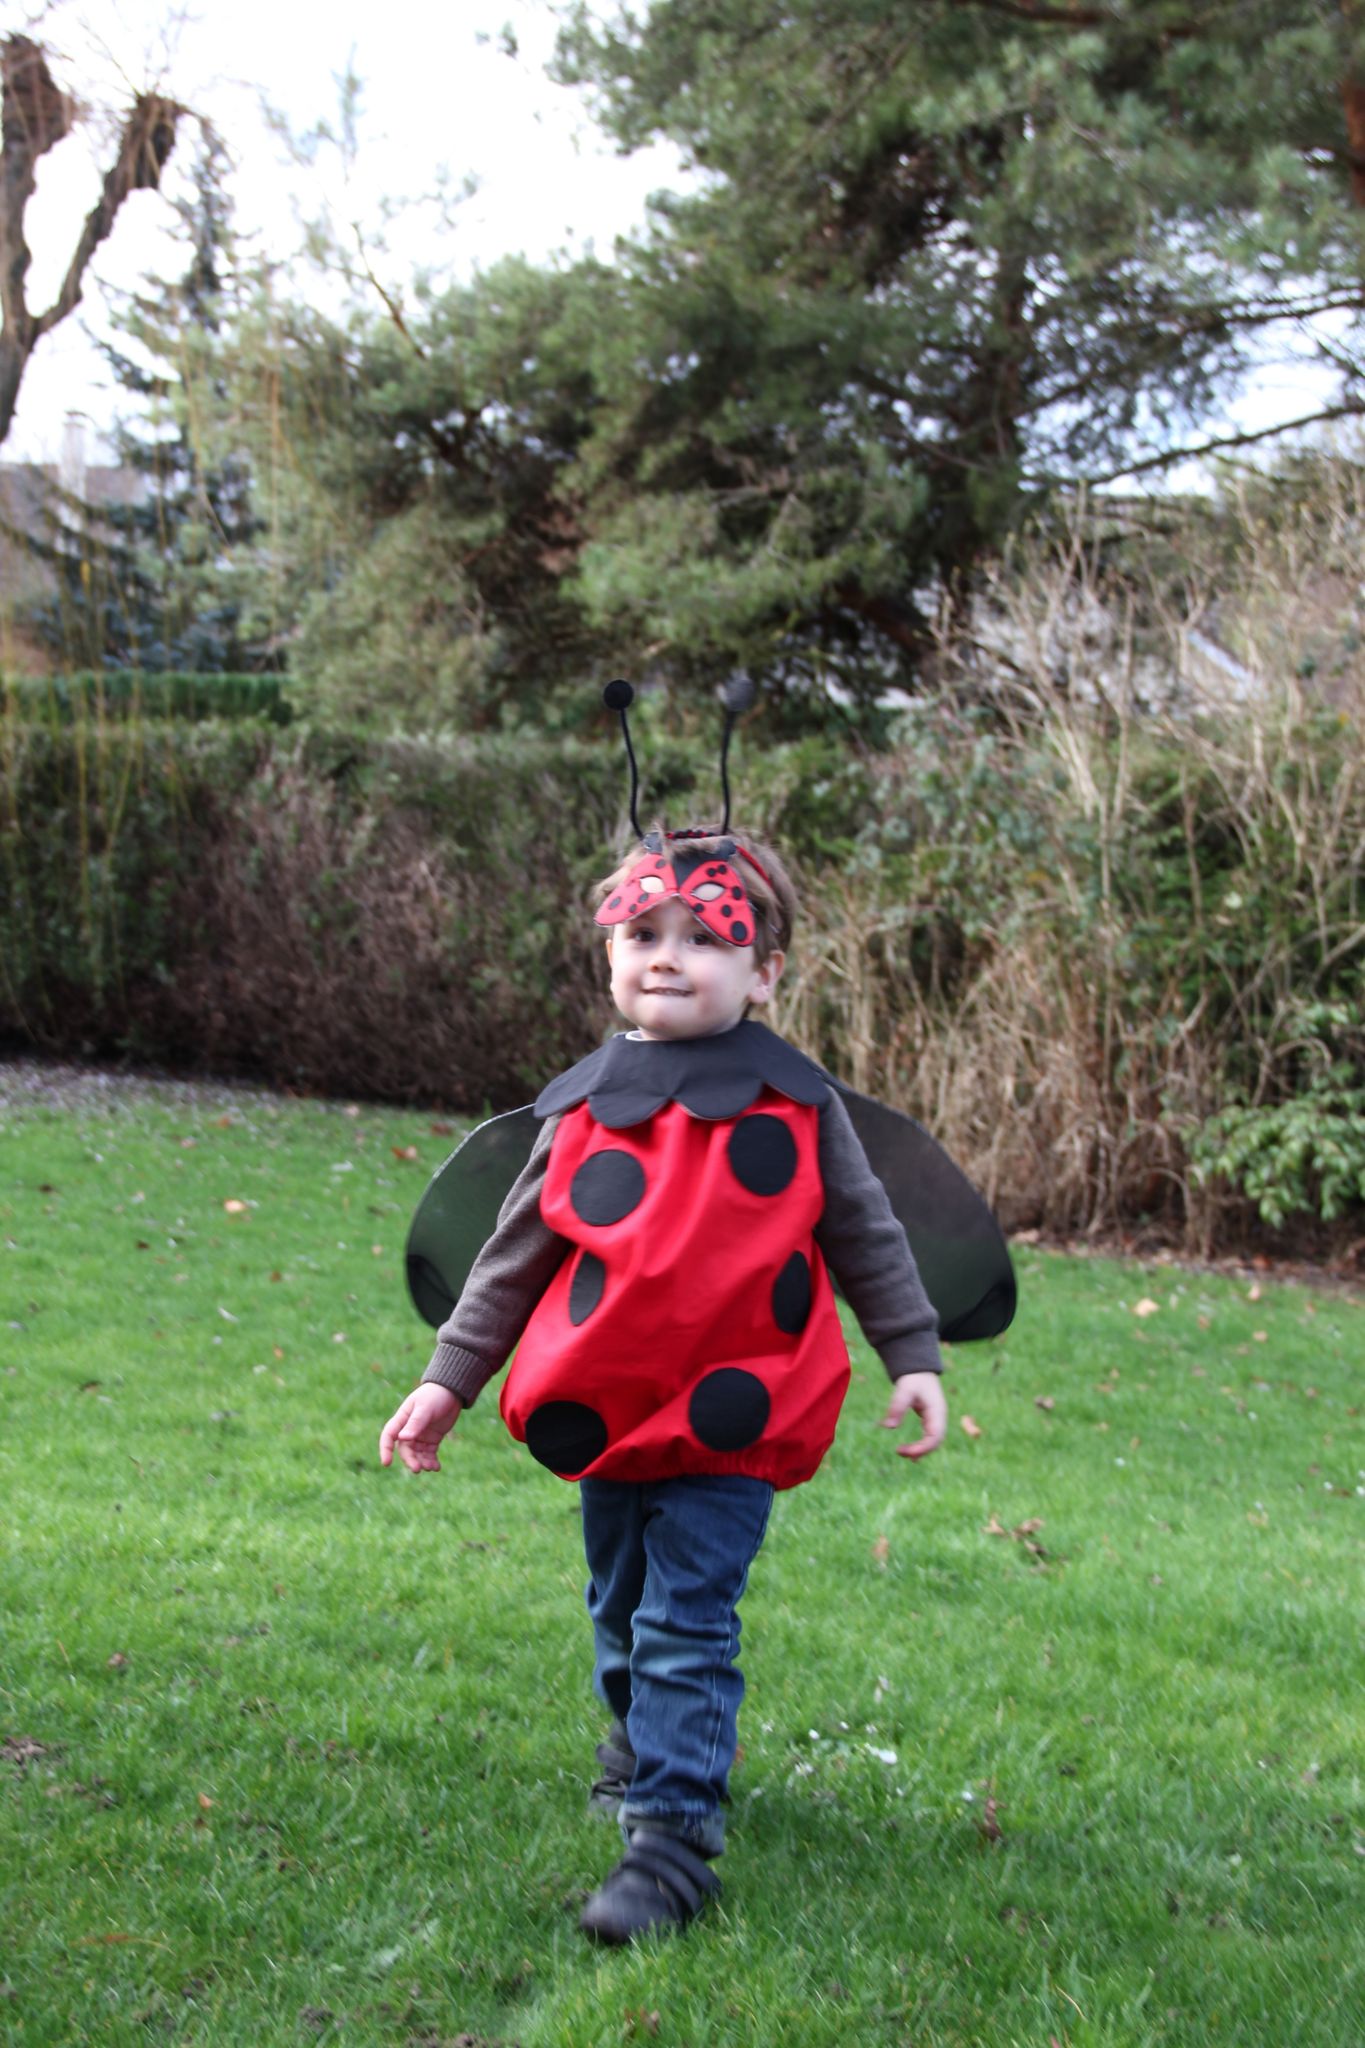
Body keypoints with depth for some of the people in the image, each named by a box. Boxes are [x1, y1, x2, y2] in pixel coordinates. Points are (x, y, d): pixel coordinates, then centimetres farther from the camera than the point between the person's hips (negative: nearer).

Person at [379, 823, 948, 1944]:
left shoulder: (794, 1105, -3)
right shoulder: (586, 1108, 2)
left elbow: (868, 1239, 5)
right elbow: (514, 1256, 8)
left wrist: (915, 1357, 3)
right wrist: (449, 1380, 7)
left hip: (730, 1429, -3)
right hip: (608, 1416, 4)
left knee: (687, 1623, -6)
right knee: (621, 1608, 21)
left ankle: (672, 1835, 1)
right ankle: (640, 1737, 47)